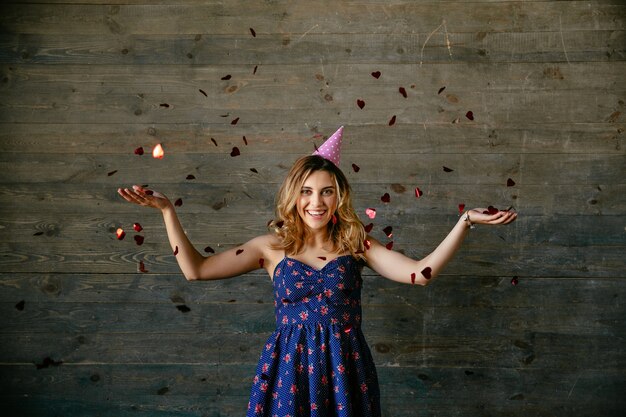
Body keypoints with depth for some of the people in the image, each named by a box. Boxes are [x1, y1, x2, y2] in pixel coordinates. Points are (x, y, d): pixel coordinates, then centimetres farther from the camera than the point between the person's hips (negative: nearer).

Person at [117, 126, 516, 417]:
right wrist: (167, 209, -5)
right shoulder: (272, 246, 3)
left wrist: (466, 221, -12)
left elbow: (420, 272, -7)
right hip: (289, 367, 0)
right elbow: (196, 269, -1)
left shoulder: (356, 244, 3)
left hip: (344, 369, 0)